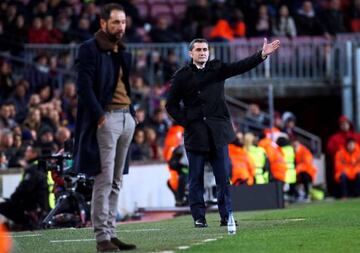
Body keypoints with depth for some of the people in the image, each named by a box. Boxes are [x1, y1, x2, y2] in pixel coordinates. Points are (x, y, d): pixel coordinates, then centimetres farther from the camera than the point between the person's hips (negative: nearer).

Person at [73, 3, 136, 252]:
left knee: (116, 182, 7)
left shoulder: (123, 52, 19)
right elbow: (84, 85, -13)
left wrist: (133, 112, 11)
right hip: (106, 118, -8)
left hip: (127, 118, 8)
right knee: (104, 179, -11)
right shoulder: (90, 49, -5)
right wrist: (99, 115, -19)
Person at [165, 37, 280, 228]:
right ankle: (199, 218, 8)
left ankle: (226, 216, 5)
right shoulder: (182, 76, 4)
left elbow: (241, 67, -4)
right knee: (196, 179, 2)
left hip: (218, 133, 1)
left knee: (223, 177, 1)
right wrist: (185, 121, -3)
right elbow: (171, 105, 8)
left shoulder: (217, 69, 9)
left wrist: (262, 55, -18)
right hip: (195, 133, -1)